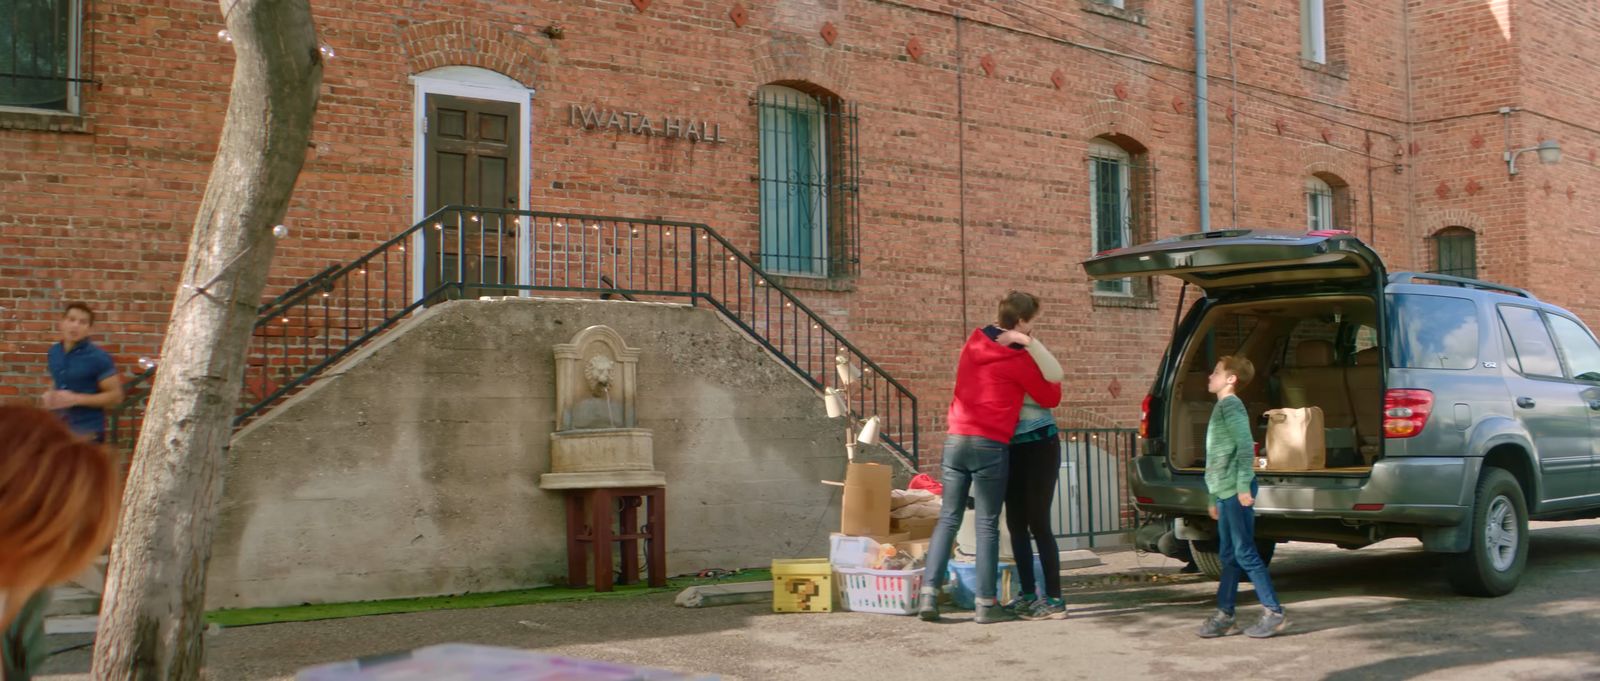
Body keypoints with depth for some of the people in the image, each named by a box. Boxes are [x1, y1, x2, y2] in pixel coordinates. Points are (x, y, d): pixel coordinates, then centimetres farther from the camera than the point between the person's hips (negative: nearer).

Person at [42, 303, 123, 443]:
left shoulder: (98, 358, -12)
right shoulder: (54, 352, 7)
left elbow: (115, 396, -13)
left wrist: (76, 399, -20)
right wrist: (50, 396, 1)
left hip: (87, 432, -6)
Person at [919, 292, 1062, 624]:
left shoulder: (974, 342, 11)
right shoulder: (1018, 359, -6)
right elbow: (1050, 398, 4)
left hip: (955, 439, 5)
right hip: (990, 446, -5)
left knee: (948, 518, 8)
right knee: (987, 525, 1)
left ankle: (929, 594, 1)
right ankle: (986, 604, 3)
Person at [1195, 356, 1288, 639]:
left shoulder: (1231, 405, -9)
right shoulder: (1222, 407, 21)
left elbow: (1246, 446, -20)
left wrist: (1243, 485, -25)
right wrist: (1215, 498, 25)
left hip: (1236, 491, -10)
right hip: (1225, 492, 10)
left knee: (1244, 554, -8)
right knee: (1229, 556, 10)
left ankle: (1275, 613, -5)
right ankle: (1224, 616, 13)